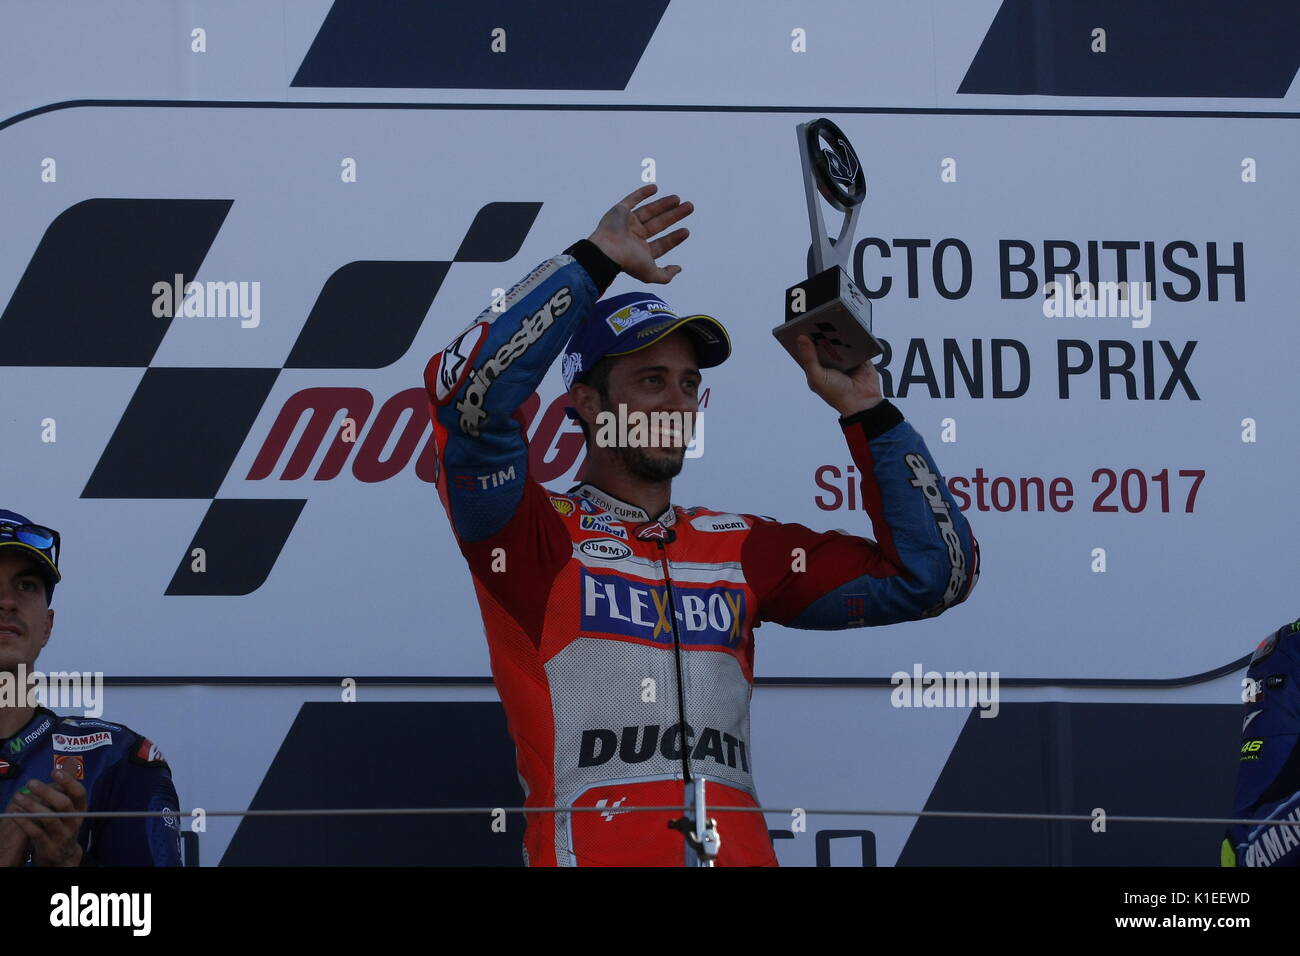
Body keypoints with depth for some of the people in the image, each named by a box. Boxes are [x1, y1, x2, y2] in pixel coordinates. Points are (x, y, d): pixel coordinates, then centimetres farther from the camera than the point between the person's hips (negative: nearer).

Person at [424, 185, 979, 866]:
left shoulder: (740, 548, 21)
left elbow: (932, 574, 21)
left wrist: (864, 412, 16)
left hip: (742, 851, 4)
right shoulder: (534, 536, 7)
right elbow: (468, 387, -9)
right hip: (593, 849, -4)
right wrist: (596, 259, -1)